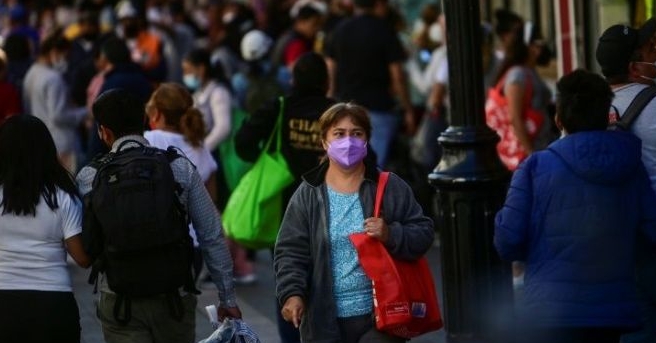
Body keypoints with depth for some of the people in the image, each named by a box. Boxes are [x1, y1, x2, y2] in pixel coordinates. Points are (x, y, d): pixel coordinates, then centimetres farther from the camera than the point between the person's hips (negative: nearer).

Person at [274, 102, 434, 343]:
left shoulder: (391, 188, 2)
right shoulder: (307, 195, 3)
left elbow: (423, 233, 3)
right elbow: (291, 251, 0)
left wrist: (391, 235, -17)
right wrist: (292, 293, -15)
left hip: (380, 316, -1)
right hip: (325, 320, 1)